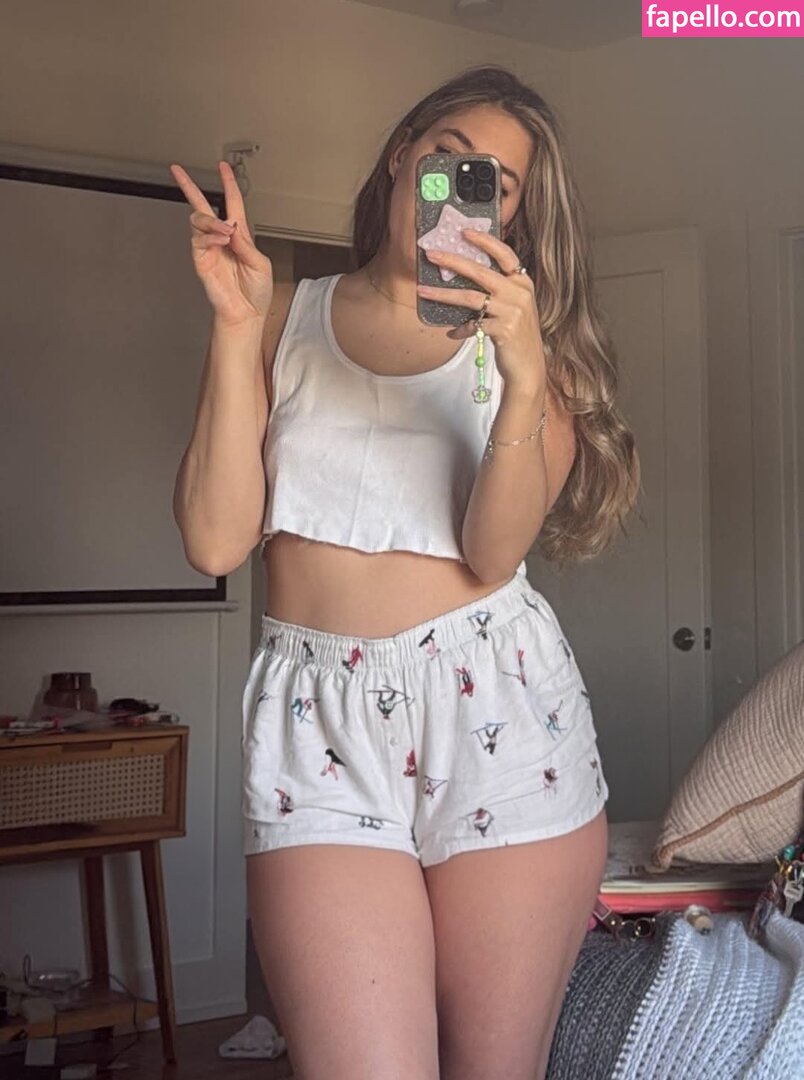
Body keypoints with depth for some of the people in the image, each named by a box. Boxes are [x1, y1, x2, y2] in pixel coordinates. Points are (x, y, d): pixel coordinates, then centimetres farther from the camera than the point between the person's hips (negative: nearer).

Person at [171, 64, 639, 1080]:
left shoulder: (528, 339, 10)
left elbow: (493, 554, -6)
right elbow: (217, 541, -3)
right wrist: (236, 327, -5)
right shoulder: (284, 320, 9)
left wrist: (522, 372, -19)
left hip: (498, 704, 1)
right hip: (319, 722, 0)